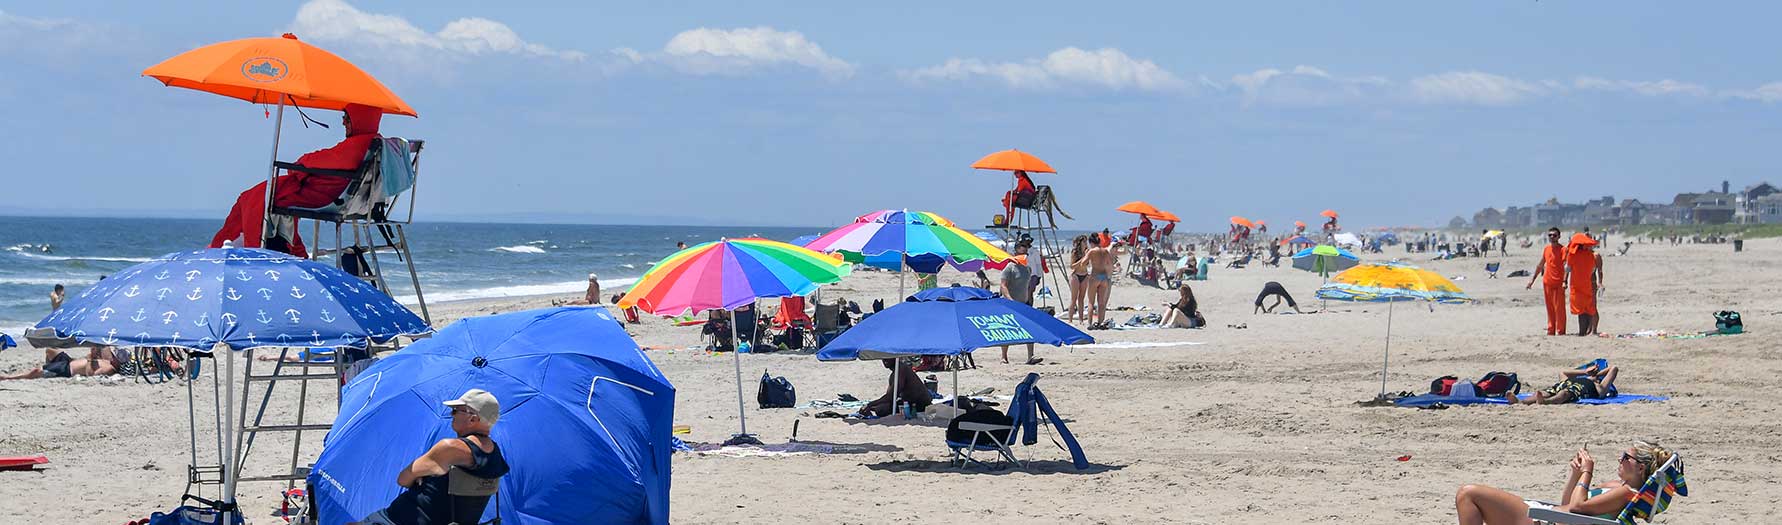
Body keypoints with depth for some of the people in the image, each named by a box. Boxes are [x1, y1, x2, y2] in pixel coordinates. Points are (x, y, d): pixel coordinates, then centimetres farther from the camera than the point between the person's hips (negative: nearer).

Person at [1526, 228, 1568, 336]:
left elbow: (1565, 266, -16)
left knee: (1559, 308, -5)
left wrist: (1565, 281, -29)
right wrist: (1532, 280, 22)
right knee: (1550, 308, 9)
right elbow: (1540, 265, 22)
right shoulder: (1546, 249, 13)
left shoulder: (1562, 249, -6)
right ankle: (1550, 330, 15)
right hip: (1547, 282, 6)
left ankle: (1560, 331, -1)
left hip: (1558, 283, -6)